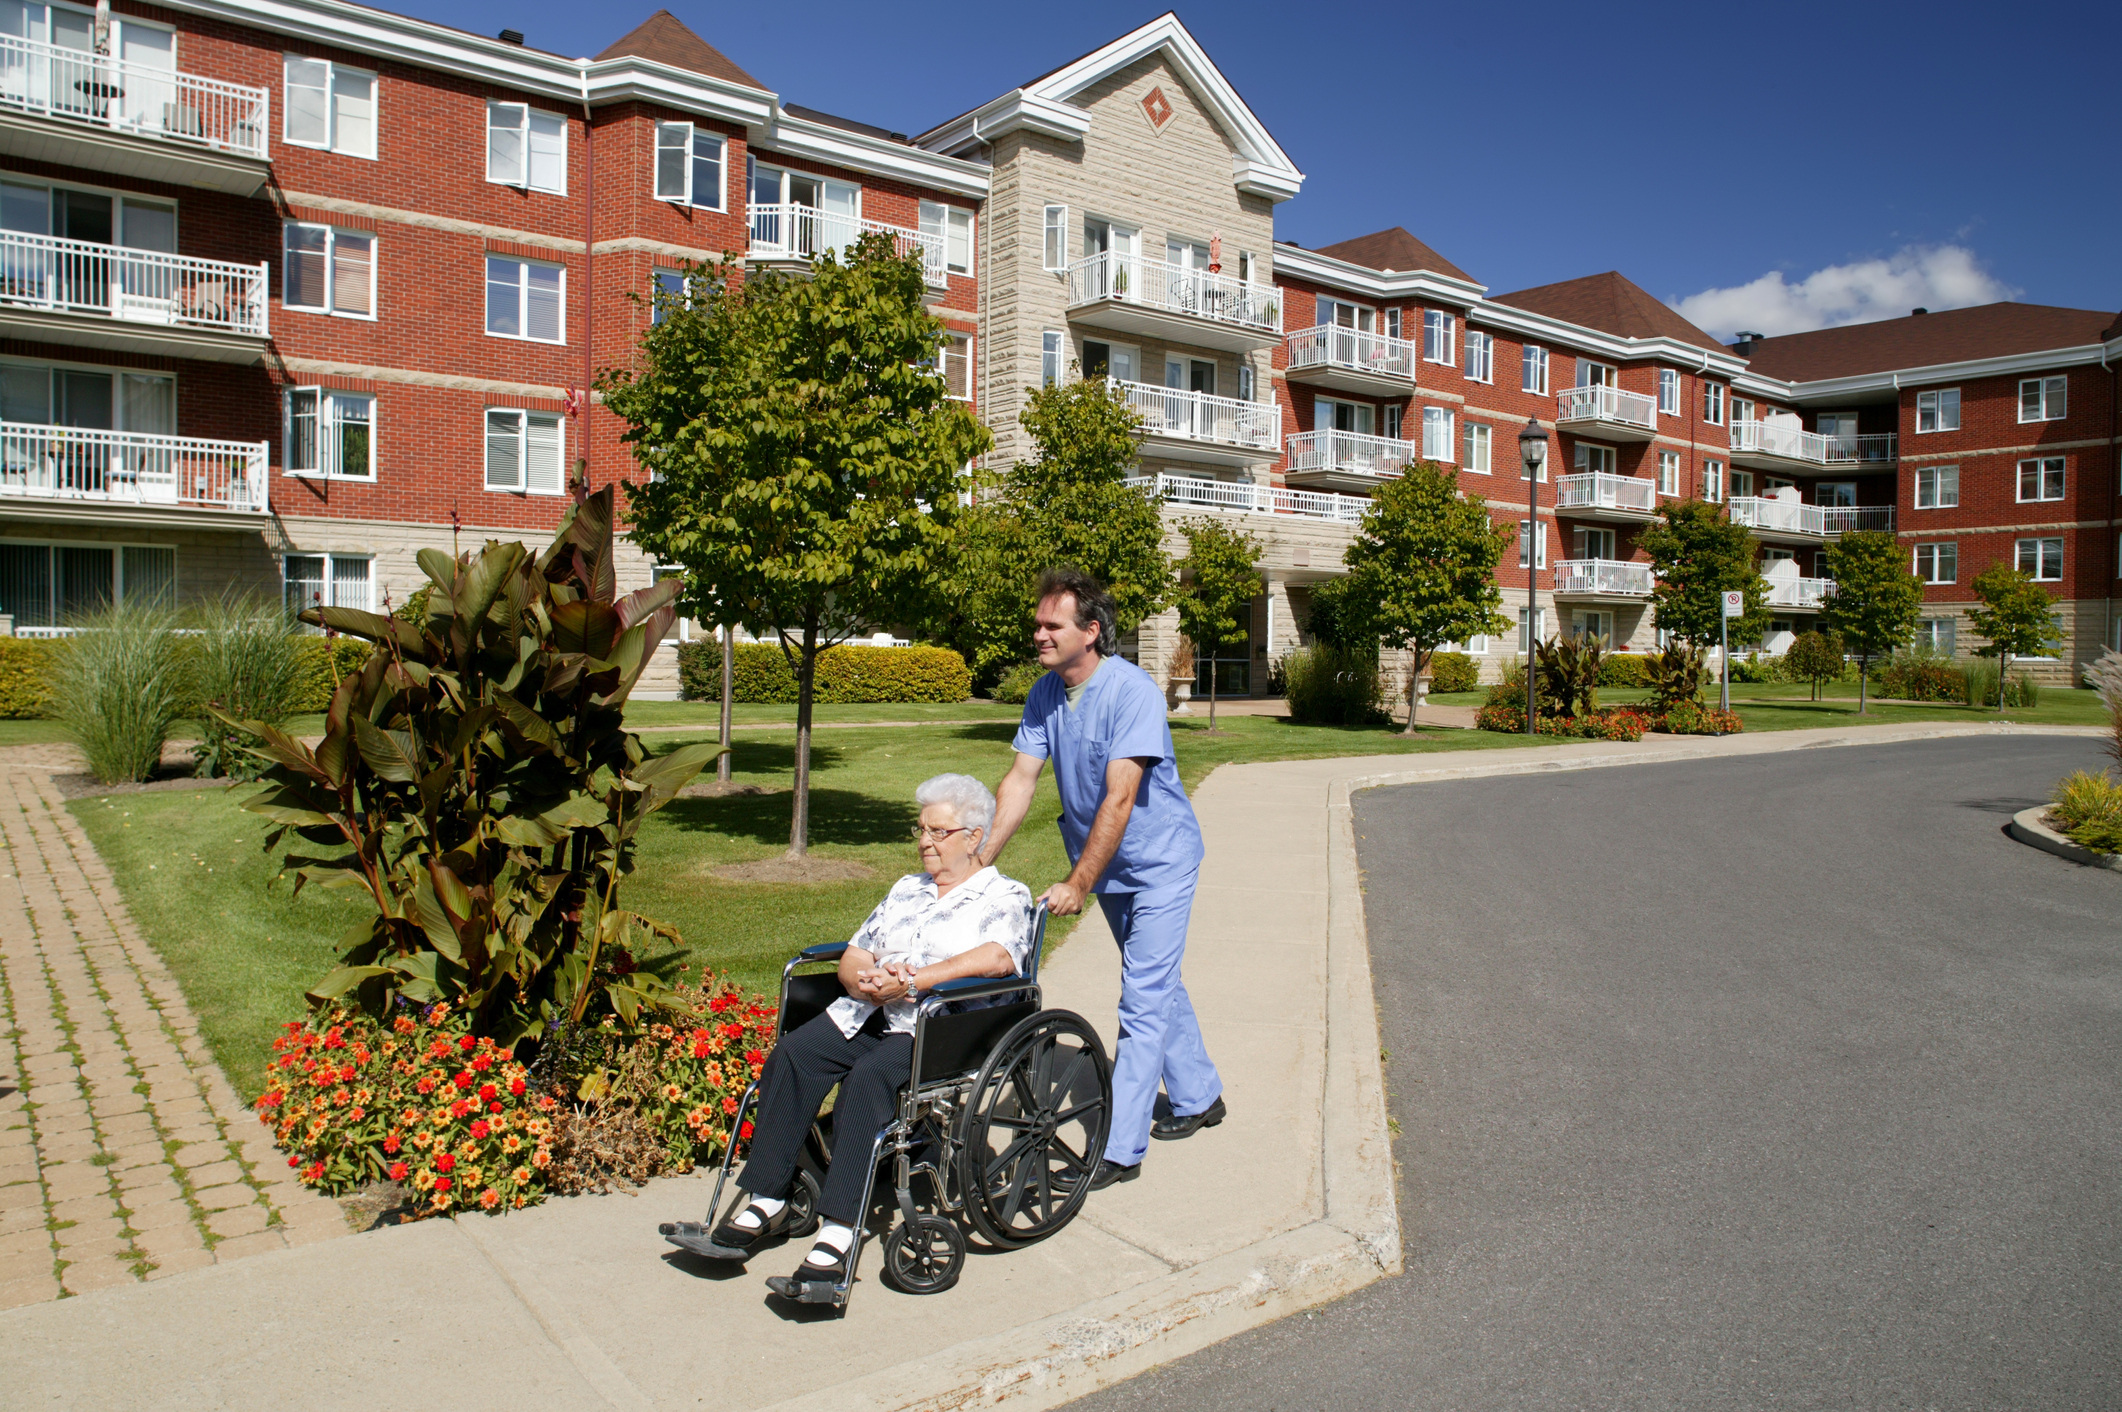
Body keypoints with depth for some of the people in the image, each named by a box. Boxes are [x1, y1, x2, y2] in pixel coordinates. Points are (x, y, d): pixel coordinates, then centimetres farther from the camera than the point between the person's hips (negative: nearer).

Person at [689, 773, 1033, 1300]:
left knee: (869, 1076, -33)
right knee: (791, 1054, -21)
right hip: (865, 1016, 6)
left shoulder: (1005, 895, 6)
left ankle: (838, 1236, -32)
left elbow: (999, 957, -15)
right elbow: (853, 955, 19)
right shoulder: (906, 889, 27)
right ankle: (765, 1203, -16)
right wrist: (866, 979, -6)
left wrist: (912, 983, -21)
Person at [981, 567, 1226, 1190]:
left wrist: (1077, 884, -29)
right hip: (1108, 866, 8)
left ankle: (1120, 1149, -3)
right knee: (1159, 984, 20)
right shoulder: (1044, 694, -5)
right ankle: (1198, 1098, 37)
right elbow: (1020, 778, -6)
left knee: (1143, 1002, -8)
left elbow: (1118, 799, -30)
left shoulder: (1132, 692, -27)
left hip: (1159, 862, -7)